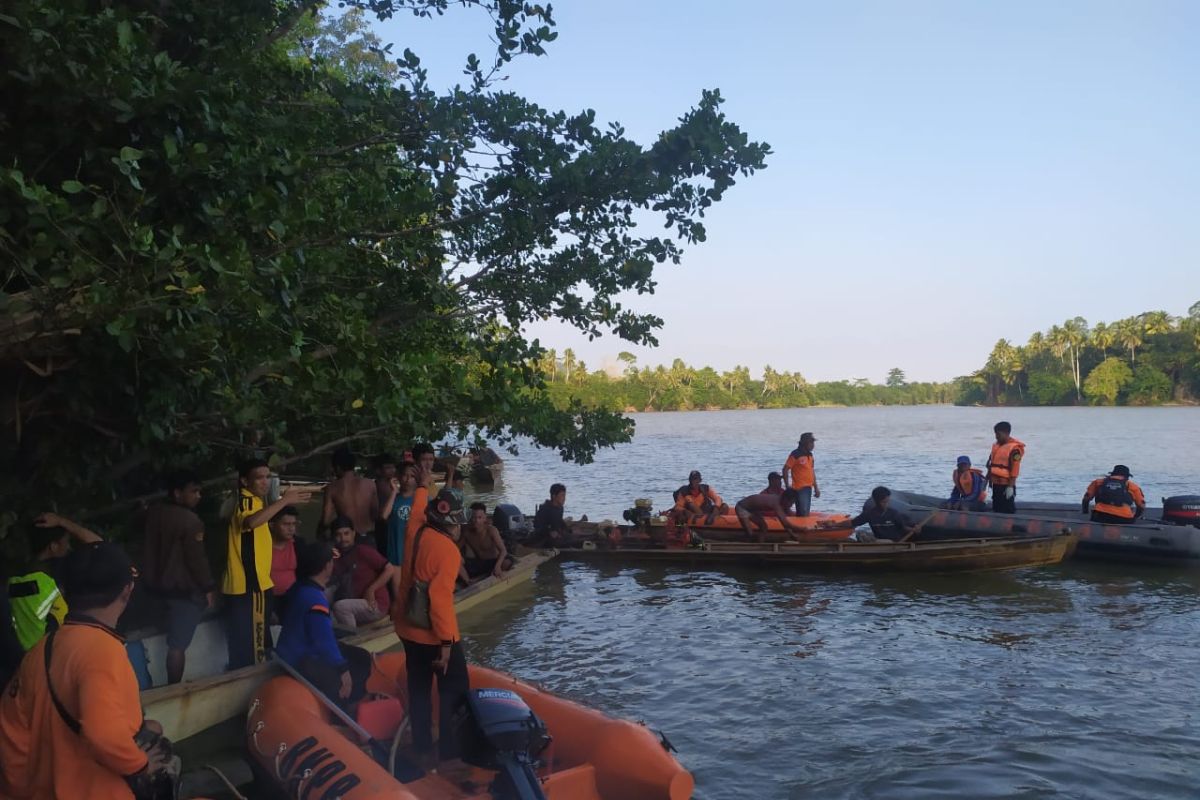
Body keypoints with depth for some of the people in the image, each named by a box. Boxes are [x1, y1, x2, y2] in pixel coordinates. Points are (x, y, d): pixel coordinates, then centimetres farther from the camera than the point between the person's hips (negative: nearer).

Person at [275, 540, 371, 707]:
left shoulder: (301, 587, 2)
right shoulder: (315, 599, -28)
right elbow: (324, 642, -29)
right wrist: (342, 670, -19)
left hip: (297, 654, 10)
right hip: (301, 664, -10)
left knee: (361, 658, 10)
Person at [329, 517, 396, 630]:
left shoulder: (363, 550, -9)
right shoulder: (338, 557, 10)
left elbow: (390, 570, -15)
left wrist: (371, 590, -18)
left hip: (375, 605, -6)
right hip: (354, 606, 6)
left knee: (340, 607, -26)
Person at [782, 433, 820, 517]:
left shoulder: (809, 455, 14)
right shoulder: (795, 455, -11)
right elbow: (785, 470, -11)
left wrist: (816, 488, 17)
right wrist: (787, 486, -11)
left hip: (808, 488, 8)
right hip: (799, 488, -8)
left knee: (806, 513, 12)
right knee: (802, 513, -13)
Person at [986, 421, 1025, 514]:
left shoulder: (1014, 448, -14)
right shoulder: (996, 446, 11)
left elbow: (1015, 469, -17)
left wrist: (1010, 486, -19)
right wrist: (987, 479, 20)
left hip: (1006, 484, -8)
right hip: (995, 483, 8)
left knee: (1008, 511, -3)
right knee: (996, 509, 14)